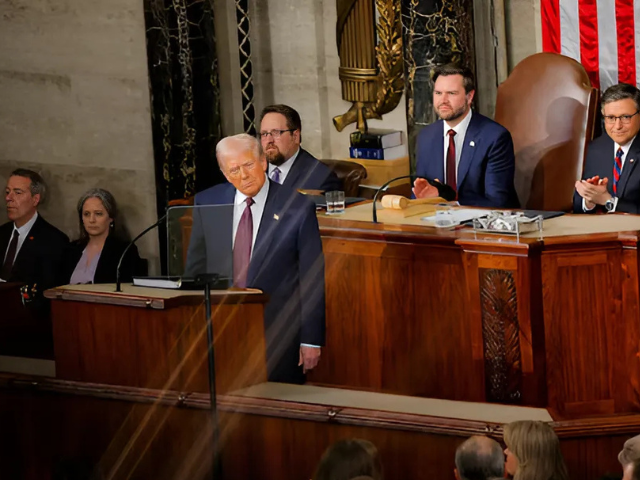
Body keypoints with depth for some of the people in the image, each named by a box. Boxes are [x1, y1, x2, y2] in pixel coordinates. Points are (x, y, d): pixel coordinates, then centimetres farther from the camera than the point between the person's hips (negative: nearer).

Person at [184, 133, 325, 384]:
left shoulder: (298, 208, -6)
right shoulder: (207, 202, 4)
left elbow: (312, 278, -3)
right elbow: (196, 267, 12)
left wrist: (311, 340, -5)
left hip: (278, 334, -2)